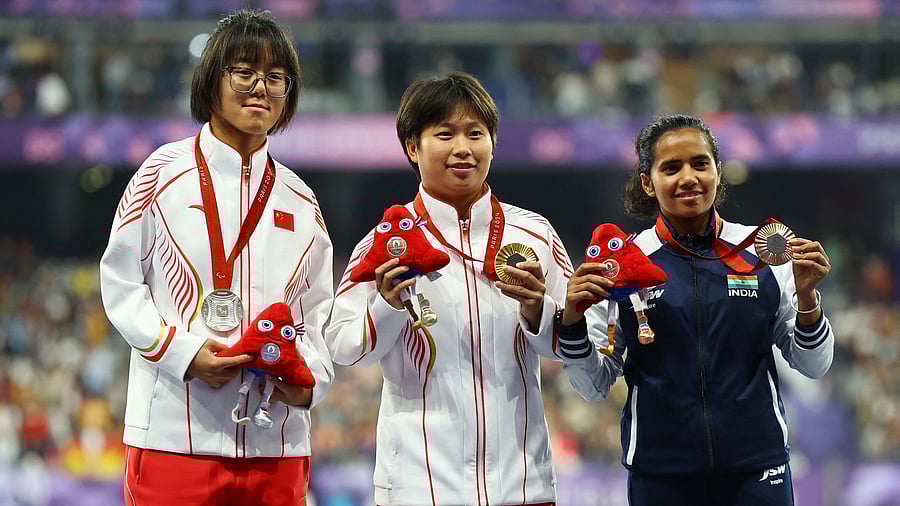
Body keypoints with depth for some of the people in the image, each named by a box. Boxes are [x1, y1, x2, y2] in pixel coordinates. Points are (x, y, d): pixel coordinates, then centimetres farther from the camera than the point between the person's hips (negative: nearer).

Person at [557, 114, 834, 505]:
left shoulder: (764, 252, 0)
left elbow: (812, 366, 6)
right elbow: (594, 386, 3)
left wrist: (806, 297, -10)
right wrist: (572, 319, -13)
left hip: (757, 467, 0)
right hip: (659, 469, 0)